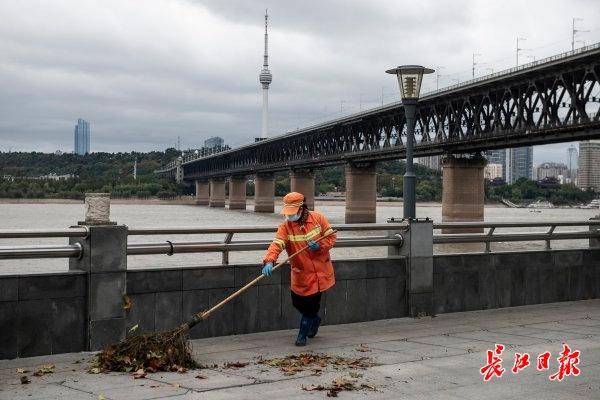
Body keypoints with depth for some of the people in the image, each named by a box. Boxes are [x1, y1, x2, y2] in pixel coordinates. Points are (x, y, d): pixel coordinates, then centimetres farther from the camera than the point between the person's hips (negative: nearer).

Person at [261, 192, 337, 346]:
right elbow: (277, 244, -25)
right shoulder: (285, 226, -11)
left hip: (320, 271, -1)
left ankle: (302, 335, 21)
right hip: (300, 273, 2)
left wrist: (319, 246, -21)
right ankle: (314, 318, 43)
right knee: (297, 302, 10)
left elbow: (331, 237, -1)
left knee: (311, 303, 0)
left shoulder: (318, 218, -9)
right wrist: (269, 261, -43)